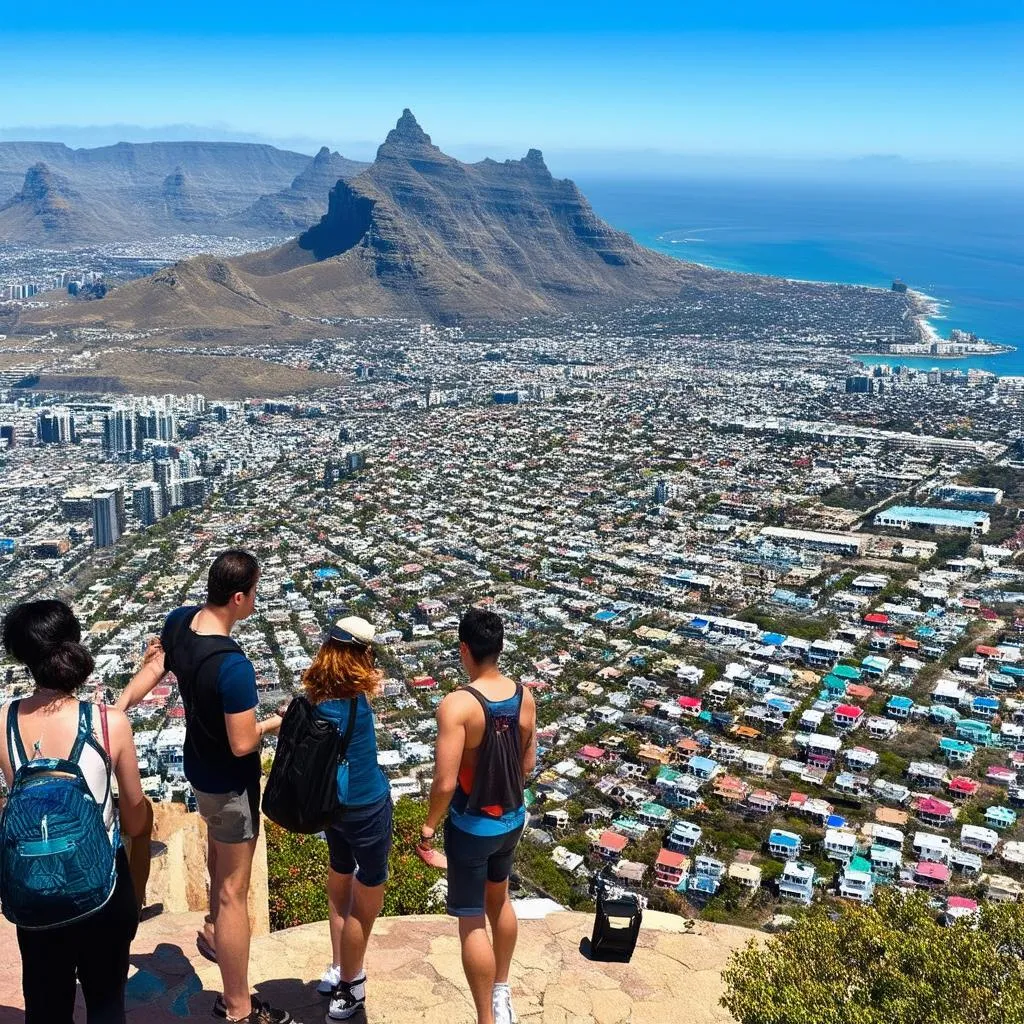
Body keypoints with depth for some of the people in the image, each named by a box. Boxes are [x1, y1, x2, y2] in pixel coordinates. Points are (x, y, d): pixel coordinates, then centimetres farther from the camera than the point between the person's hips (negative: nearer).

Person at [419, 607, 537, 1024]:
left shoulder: (457, 704, -27)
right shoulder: (524, 697, -7)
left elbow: (445, 782, -27)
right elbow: (528, 762, 5)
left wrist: (429, 826, -11)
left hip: (471, 826, -7)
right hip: (512, 819, 7)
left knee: (472, 922, 8)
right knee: (499, 900, 26)